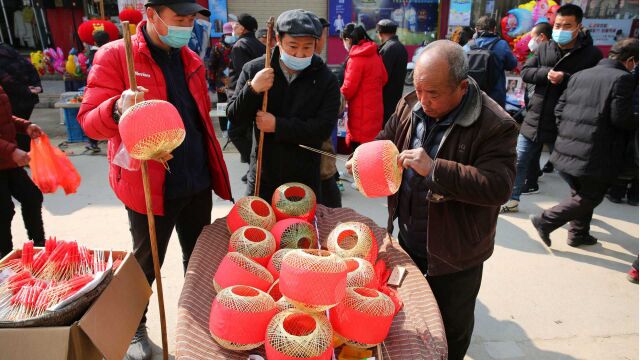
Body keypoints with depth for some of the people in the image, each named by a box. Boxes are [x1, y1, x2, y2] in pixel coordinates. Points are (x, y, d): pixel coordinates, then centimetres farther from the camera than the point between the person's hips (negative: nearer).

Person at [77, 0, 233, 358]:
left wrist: (213, 168, 15)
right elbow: (89, 121, -13)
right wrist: (118, 110, -35)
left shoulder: (191, 60, 9)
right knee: (147, 263, 13)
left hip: (198, 183, 6)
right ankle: (134, 326, 38)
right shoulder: (115, 56, -9)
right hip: (149, 187, -5)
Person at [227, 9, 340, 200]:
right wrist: (252, 90, -21)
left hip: (305, 178, 0)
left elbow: (324, 128, -14)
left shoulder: (326, 79, -6)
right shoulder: (254, 69, -4)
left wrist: (278, 125, -20)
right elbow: (234, 117, -2)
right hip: (262, 174, 1)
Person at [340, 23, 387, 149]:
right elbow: (383, 78, 17)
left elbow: (347, 90, -15)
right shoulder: (375, 54, 7)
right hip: (375, 109, 8)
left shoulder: (355, 59, -16)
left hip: (361, 114, -8)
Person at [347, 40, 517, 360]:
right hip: (406, 241, 6)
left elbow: (499, 186, -30)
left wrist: (434, 169, -37)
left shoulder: (495, 125, -21)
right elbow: (385, 142, 10)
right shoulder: (410, 105, -4)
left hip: (454, 254, -5)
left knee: (452, 328, 18)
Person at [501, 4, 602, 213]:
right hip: (534, 118, 4)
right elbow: (525, 72, -1)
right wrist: (546, 73, -17)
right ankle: (512, 200, 27)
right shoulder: (545, 48, 6)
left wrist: (565, 78, -24)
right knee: (519, 162, 10)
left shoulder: (591, 54, -8)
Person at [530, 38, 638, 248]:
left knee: (581, 193, 23)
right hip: (595, 156, -7)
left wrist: (565, 133, 15)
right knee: (590, 198, 8)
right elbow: (620, 118, -15)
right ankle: (545, 221, 0)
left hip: (566, 150, 8)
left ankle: (578, 234, 32)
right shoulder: (623, 78, -10)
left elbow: (559, 108, 9)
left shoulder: (579, 75, 10)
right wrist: (635, 124, 4)